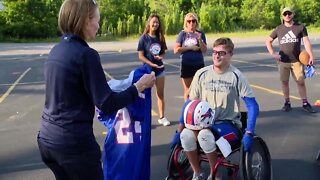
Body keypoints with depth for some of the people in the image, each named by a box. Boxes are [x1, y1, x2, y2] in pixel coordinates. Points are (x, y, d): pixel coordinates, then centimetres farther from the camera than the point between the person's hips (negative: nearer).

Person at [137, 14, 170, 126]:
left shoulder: (160, 37, 3)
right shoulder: (144, 38, -9)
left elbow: (163, 52, 11)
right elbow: (140, 56, -12)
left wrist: (161, 56, -13)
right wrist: (152, 64, -20)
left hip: (160, 69, 4)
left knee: (161, 94, 10)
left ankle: (162, 117, 20)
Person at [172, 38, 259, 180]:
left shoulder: (236, 76, -8)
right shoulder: (202, 74, 0)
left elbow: (253, 106, -8)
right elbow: (190, 103, 6)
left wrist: (249, 134, -19)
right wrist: (179, 130, 1)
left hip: (228, 124, -3)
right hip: (205, 122, 3)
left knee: (205, 135, -35)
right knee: (186, 135, -29)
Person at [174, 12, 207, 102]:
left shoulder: (201, 33, 2)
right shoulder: (183, 34, -1)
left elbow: (204, 50, -3)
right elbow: (176, 50, -7)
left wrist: (200, 39, -18)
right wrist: (190, 48, -11)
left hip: (199, 64, 1)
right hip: (186, 65, -1)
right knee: (187, 90, 7)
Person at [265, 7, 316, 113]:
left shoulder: (300, 27, 2)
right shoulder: (279, 29, 6)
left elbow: (306, 41, -5)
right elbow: (268, 41, 13)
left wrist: (311, 56, -17)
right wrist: (273, 53, 0)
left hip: (296, 61, -1)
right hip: (282, 61, 2)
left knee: (301, 82, -1)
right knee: (284, 82, 6)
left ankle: (305, 103, 7)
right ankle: (287, 103, 18)